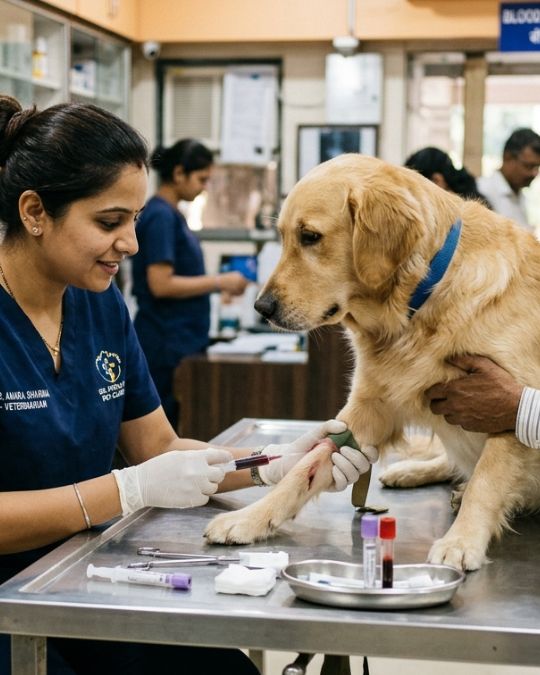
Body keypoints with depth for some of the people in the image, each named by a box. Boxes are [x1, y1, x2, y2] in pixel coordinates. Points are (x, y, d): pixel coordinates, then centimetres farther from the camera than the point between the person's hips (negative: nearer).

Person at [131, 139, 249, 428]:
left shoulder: (170, 214, 14)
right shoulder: (160, 216, -14)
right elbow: (160, 285, -21)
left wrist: (218, 284, 11)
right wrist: (219, 282, -16)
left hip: (182, 341, 10)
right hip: (167, 345, -10)